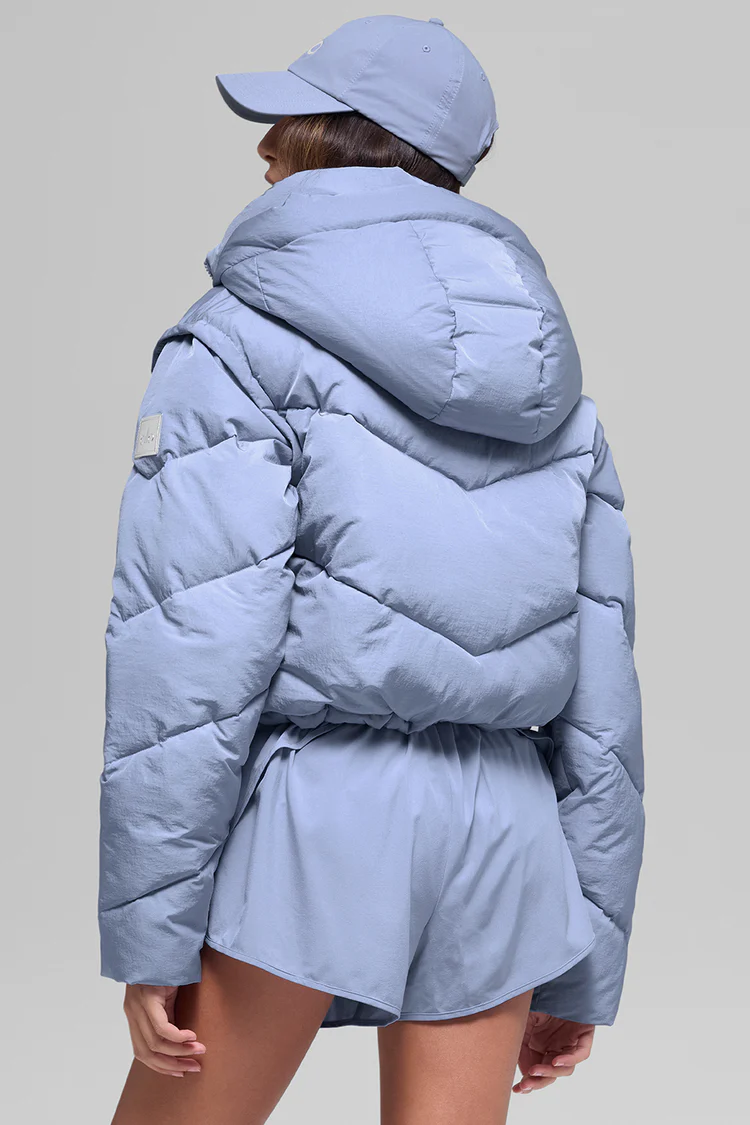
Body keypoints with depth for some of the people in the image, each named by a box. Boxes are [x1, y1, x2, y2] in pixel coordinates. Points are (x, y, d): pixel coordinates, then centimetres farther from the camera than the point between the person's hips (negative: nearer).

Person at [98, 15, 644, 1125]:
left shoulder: (242, 338, -3)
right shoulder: (547, 379, 14)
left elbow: (190, 656, -13)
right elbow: (602, 680, 12)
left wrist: (150, 935, -8)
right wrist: (583, 959, 16)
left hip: (313, 805, -5)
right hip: (500, 826, 5)